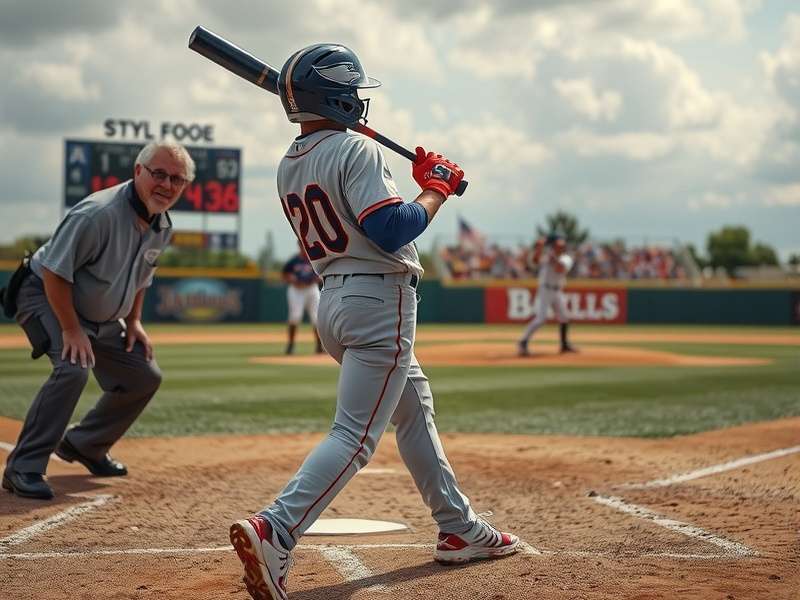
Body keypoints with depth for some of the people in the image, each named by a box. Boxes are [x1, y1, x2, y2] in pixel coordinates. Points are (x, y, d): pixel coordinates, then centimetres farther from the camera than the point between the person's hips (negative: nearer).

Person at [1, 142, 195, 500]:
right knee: (74, 368, -32)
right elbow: (55, 271, -28)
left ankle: (84, 445, 27)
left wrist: (133, 321, 7)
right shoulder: (99, 214, -31)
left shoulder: (162, 227, -3)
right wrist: (71, 330, -26)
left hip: (101, 317, 9)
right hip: (46, 298, -9)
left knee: (144, 376, 10)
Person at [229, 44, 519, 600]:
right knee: (355, 434, -11)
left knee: (414, 406, 22)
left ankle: (459, 528, 28)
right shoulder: (355, 149, -14)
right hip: (380, 303, -10)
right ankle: (274, 530, -25)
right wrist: (436, 189, -8)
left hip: (334, 301, 10)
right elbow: (392, 231, -23)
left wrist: (419, 180, 15)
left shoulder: (288, 167, 11)